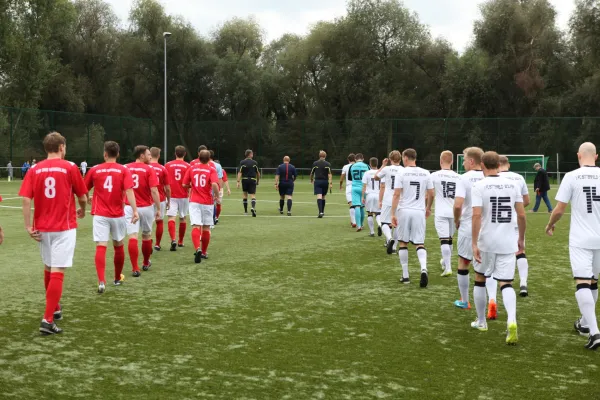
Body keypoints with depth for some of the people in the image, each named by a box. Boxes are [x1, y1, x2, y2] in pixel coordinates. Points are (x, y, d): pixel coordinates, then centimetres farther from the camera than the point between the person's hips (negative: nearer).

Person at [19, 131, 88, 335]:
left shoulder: (35, 170, 2)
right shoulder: (70, 168, -4)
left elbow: (26, 200, -7)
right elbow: (82, 197, 2)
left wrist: (28, 227, -4)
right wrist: (82, 210, 23)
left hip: (42, 228, 4)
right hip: (64, 227, -4)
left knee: (48, 269, 20)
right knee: (57, 272, -5)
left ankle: (54, 308, 35)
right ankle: (48, 320, -10)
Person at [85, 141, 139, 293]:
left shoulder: (95, 170, 2)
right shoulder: (124, 170, -2)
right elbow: (129, 191, -15)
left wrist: (88, 199, 33)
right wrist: (135, 210, -19)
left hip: (100, 215, -1)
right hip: (117, 215, 1)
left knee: (101, 247, -7)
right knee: (118, 246, 18)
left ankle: (101, 282, -22)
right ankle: (118, 278, 33)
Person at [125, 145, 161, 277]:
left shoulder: (126, 168, 2)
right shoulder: (149, 169, -8)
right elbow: (154, 191, -14)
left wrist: (122, 205, 19)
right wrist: (158, 209, -8)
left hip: (130, 207, 1)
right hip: (146, 207, -1)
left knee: (132, 237, -3)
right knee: (147, 235, 18)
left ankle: (135, 268, -9)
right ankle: (146, 263, 33)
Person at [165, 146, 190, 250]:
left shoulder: (168, 165, 2)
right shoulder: (187, 166, 0)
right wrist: (189, 194, 12)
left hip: (171, 196, -1)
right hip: (183, 196, 1)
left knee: (171, 218, -6)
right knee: (182, 218, 15)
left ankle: (173, 240, -27)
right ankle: (180, 241, 26)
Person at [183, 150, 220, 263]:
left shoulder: (192, 168, 3)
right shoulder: (211, 170, -5)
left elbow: (184, 184, 4)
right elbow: (214, 184, -22)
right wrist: (217, 196, -8)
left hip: (194, 202, 1)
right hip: (208, 202, 0)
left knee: (196, 227, -8)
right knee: (206, 228, 13)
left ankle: (198, 249, -31)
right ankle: (204, 252, 24)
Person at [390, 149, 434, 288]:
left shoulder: (401, 173, -5)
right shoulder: (425, 174, 5)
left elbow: (396, 195, -9)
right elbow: (431, 194, 10)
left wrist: (393, 214, -7)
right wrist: (428, 208, 27)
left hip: (404, 211, -2)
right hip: (419, 212, 2)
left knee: (403, 243, 11)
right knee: (420, 244, 6)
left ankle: (405, 276, 14)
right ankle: (424, 269, -20)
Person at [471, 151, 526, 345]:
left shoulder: (479, 186, -7)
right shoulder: (513, 184, 3)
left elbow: (477, 215, -17)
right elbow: (522, 215, 4)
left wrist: (474, 243, -16)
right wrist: (521, 238, 16)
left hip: (486, 242, -2)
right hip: (508, 242, 2)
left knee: (480, 280, 18)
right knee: (506, 284, 4)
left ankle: (481, 322, 29)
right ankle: (512, 320, -22)